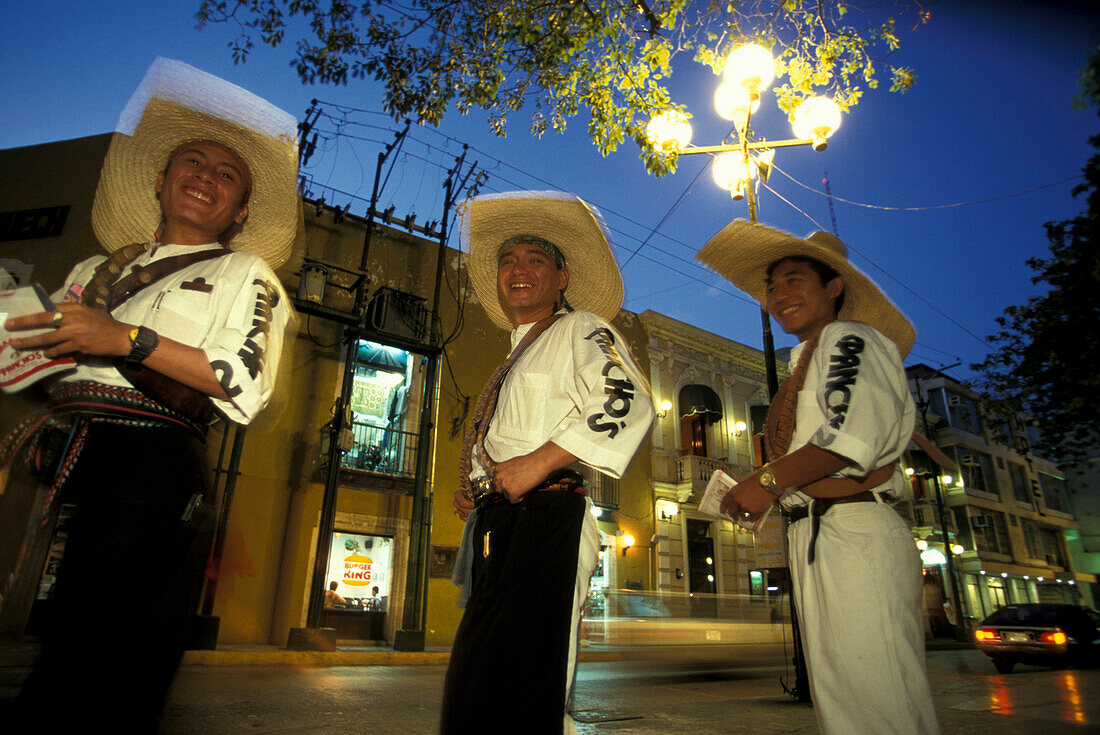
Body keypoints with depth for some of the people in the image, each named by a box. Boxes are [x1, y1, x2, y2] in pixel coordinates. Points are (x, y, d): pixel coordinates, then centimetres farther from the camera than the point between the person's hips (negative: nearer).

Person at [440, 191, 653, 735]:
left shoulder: (580, 330, 2)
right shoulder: (515, 359, 27)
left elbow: (627, 403, -17)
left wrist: (539, 461, -22)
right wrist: (474, 492, 16)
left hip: (542, 522, -9)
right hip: (495, 529, 9)